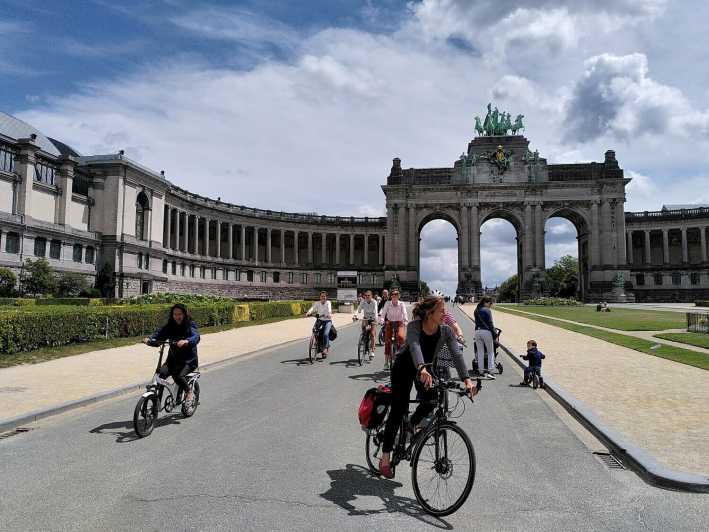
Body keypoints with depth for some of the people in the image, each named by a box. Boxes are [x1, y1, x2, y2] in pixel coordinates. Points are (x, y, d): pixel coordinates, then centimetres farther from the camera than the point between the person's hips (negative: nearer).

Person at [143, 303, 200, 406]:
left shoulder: (191, 326, -8)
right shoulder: (169, 327, 5)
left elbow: (196, 337, -27)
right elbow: (158, 335, -6)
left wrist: (186, 341, -49)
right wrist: (149, 339, -28)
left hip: (189, 360, -4)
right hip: (173, 359, 4)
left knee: (178, 375, -29)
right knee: (161, 373, -24)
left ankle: (189, 393, -2)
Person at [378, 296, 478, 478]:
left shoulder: (446, 331, -17)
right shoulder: (414, 326, -28)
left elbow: (456, 354, -27)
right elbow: (414, 347, -46)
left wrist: (466, 379, -42)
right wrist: (422, 369, -65)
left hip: (427, 370, 4)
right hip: (405, 368, -4)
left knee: (431, 401, -19)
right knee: (398, 410, -10)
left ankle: (410, 426, 14)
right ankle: (385, 458, 1)